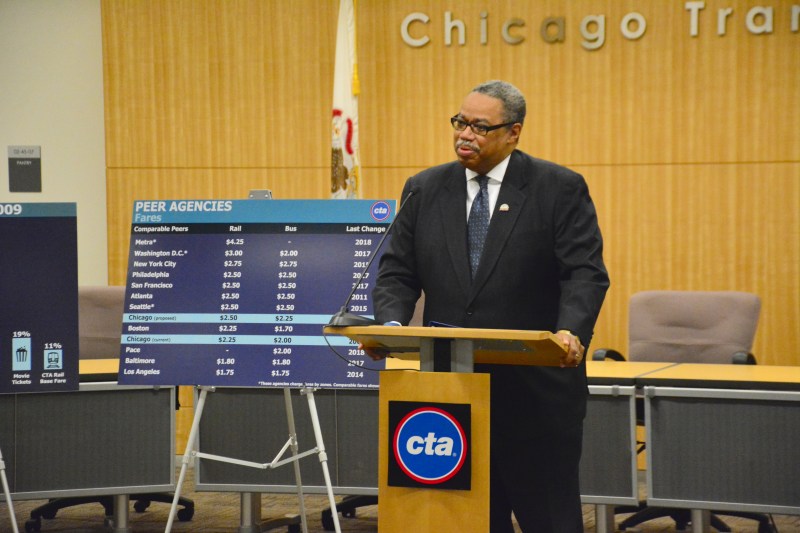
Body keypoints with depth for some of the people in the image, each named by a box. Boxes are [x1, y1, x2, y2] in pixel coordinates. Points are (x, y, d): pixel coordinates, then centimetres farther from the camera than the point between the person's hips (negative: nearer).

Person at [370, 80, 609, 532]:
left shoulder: (560, 189, -2)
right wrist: (391, 324, -11)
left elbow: (586, 272, -8)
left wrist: (572, 332, -26)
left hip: (537, 389, -3)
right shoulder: (425, 190, 9)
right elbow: (397, 272, 9)